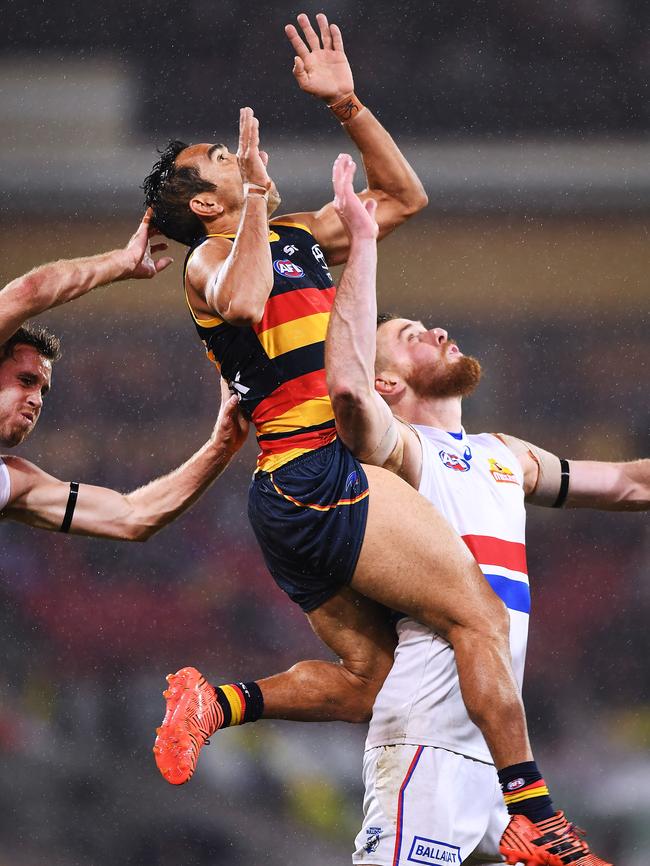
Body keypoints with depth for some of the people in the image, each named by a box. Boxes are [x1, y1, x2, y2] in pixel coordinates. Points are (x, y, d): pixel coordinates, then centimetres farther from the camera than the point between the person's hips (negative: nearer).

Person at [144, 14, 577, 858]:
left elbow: (403, 195, 28)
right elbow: (241, 301, -27)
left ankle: (219, 702, 1)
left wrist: (348, 104, 19)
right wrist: (255, 196, -19)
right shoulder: (213, 255, -2)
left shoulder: (298, 236, 24)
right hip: (319, 468, -10)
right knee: (479, 616, -13)